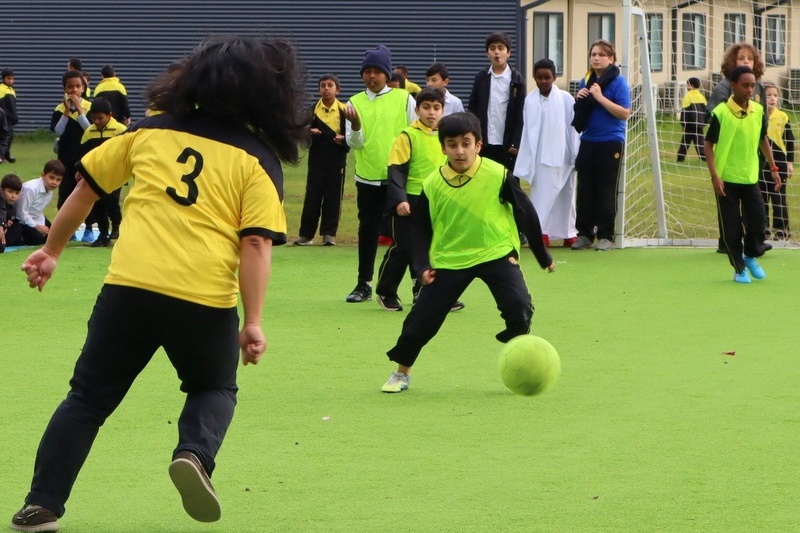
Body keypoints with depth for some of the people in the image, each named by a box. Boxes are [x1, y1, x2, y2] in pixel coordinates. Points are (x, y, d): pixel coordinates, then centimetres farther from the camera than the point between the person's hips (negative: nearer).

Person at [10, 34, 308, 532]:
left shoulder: (152, 131, 12)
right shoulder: (259, 159, 3)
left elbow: (87, 188, 17)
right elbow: (257, 244, -7)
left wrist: (52, 251, 29)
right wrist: (254, 322, -5)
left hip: (129, 286, 2)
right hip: (206, 299, -1)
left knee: (88, 397, 15)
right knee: (215, 389, 24)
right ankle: (195, 454, -5)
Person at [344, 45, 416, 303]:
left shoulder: (404, 99, 0)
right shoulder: (355, 103, 4)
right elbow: (354, 142, -2)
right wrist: (355, 124, -20)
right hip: (368, 177, 2)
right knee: (368, 231, 8)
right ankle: (364, 284, 16)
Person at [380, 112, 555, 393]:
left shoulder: (497, 175, -13)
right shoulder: (432, 185, -7)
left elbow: (526, 213, -1)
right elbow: (421, 229, 6)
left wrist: (543, 256, 6)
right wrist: (423, 266, -8)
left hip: (496, 253, -2)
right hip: (448, 260, 2)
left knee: (519, 306, -21)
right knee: (422, 317, 0)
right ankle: (401, 373, 22)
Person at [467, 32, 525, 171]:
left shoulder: (516, 79, -1)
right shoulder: (481, 77, 6)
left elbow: (520, 115, -3)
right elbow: (472, 110, 7)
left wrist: (516, 143, -10)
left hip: (507, 145, -2)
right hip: (484, 143, 2)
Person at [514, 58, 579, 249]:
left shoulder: (566, 99, -5)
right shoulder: (530, 101, -1)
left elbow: (574, 128, -2)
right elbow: (528, 131, 2)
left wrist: (576, 155, -3)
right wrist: (527, 161, 0)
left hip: (563, 157, 0)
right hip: (542, 158, 0)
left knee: (566, 195, 10)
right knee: (542, 194, -7)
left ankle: (569, 233, 20)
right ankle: (540, 231, -11)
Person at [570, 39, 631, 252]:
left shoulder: (618, 82, -7)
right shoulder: (585, 82, 11)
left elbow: (624, 113, -15)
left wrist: (600, 97, -19)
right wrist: (579, 99, -1)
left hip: (610, 143, -5)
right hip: (588, 141, 5)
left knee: (606, 191, -1)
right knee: (585, 189, 5)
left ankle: (606, 236, 6)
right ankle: (585, 233, 12)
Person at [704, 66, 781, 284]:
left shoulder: (758, 111, 1)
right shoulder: (721, 113, -13)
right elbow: (709, 144, -8)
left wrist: (773, 168, 16)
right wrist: (714, 176, -15)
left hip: (750, 178, 4)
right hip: (726, 180, -4)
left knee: (757, 221, 2)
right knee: (732, 228, 0)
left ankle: (751, 256, 29)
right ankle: (739, 268, 17)